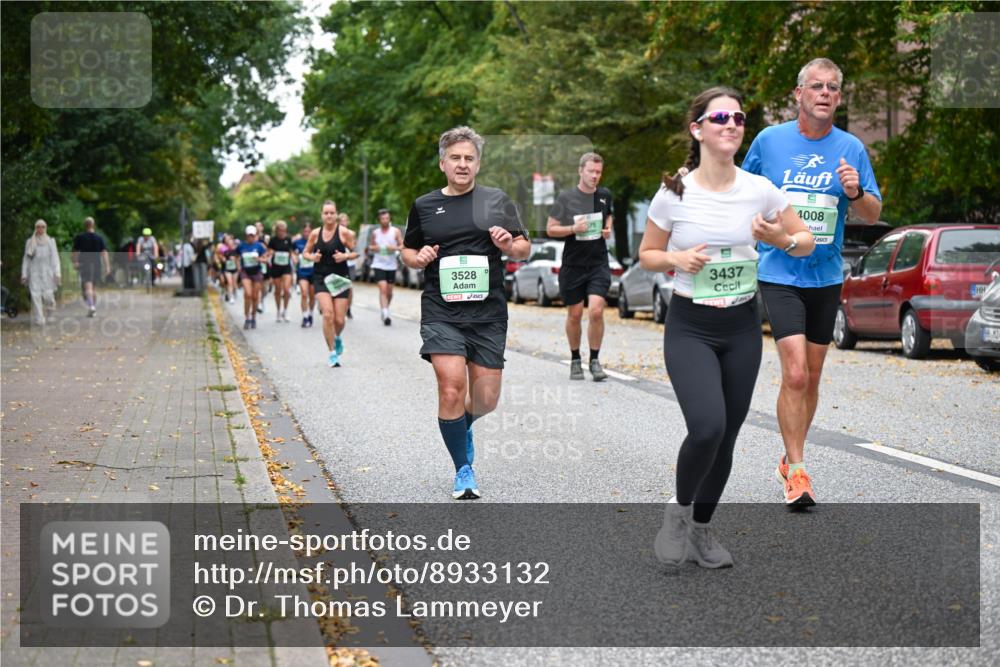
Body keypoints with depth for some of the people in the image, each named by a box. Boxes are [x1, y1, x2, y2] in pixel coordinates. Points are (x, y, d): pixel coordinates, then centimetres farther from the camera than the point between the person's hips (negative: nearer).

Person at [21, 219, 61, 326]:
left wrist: (57, 273, -6)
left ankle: (47, 316, 18)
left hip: (47, 273, -1)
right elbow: (26, 259, 11)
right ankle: (39, 320, -4)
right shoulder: (29, 242, 9)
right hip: (34, 273, 1)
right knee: (36, 296, -8)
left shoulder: (51, 241, 7)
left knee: (48, 296, -9)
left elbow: (55, 257, 3)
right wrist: (24, 274, 5)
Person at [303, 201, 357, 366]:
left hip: (340, 279, 0)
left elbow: (356, 252, 3)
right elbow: (305, 252, 14)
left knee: (339, 320, 0)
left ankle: (337, 338, 37)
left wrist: (345, 256, -17)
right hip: (321, 278, 1)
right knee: (328, 314, -17)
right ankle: (332, 352, -6)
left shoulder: (344, 232, -3)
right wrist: (312, 257, -8)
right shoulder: (315, 233, 3)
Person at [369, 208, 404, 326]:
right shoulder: (375, 233, 8)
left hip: (391, 265, 1)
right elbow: (371, 246, 20)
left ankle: (386, 310, 33)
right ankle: (385, 313, -24)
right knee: (383, 289, -16)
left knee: (389, 291, 10)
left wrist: (395, 248, -20)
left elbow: (403, 246, 0)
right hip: (379, 265, 0)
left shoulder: (396, 231, 1)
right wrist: (372, 248, -3)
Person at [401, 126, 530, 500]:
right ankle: (463, 471, 0)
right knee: (452, 386, -17)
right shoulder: (424, 206, 8)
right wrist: (419, 258, -4)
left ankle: (461, 426, 40)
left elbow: (524, 249, 12)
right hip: (441, 312, -1)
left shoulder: (497, 201, 8)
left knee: (486, 398, 3)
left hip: (488, 314, 1)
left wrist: (509, 245, -10)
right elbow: (407, 252, 18)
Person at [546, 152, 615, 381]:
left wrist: (608, 229, 4)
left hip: (599, 263, 1)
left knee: (596, 310, -14)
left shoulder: (605, 195, 5)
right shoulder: (566, 198, -5)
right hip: (573, 265, -1)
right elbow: (550, 229, -2)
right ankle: (575, 360, 26)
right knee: (574, 315, 7)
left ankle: (595, 361, 1)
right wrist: (573, 229, -18)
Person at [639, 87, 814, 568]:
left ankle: (701, 530, 29)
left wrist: (781, 240, -15)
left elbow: (806, 242, 7)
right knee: (707, 428, -22)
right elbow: (646, 256, 3)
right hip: (689, 328, -3)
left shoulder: (760, 190, -4)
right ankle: (678, 510, 6)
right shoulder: (673, 194, -9)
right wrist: (677, 259, -17)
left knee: (727, 436, 8)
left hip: (742, 328, 3)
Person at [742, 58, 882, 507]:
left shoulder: (851, 148, 2)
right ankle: (796, 472, -7)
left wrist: (856, 192, -16)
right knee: (795, 374, -15)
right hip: (779, 273, -3)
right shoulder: (769, 140, -2)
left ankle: (790, 458, 28)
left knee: (811, 377, 11)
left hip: (826, 276, 3)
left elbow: (873, 216, 3)